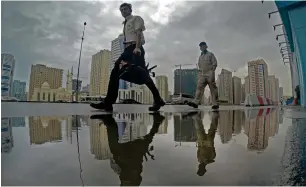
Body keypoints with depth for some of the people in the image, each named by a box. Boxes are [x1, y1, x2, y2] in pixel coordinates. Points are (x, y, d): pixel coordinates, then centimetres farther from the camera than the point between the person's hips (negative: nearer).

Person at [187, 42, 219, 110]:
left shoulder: (210, 54, 6)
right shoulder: (200, 56, 20)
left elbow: (214, 63, 0)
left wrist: (212, 72, -10)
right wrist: (200, 72, 13)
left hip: (209, 74, -4)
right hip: (202, 75, 4)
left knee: (213, 89, -2)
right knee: (199, 87, -10)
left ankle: (215, 104, 2)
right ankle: (195, 102, -20)